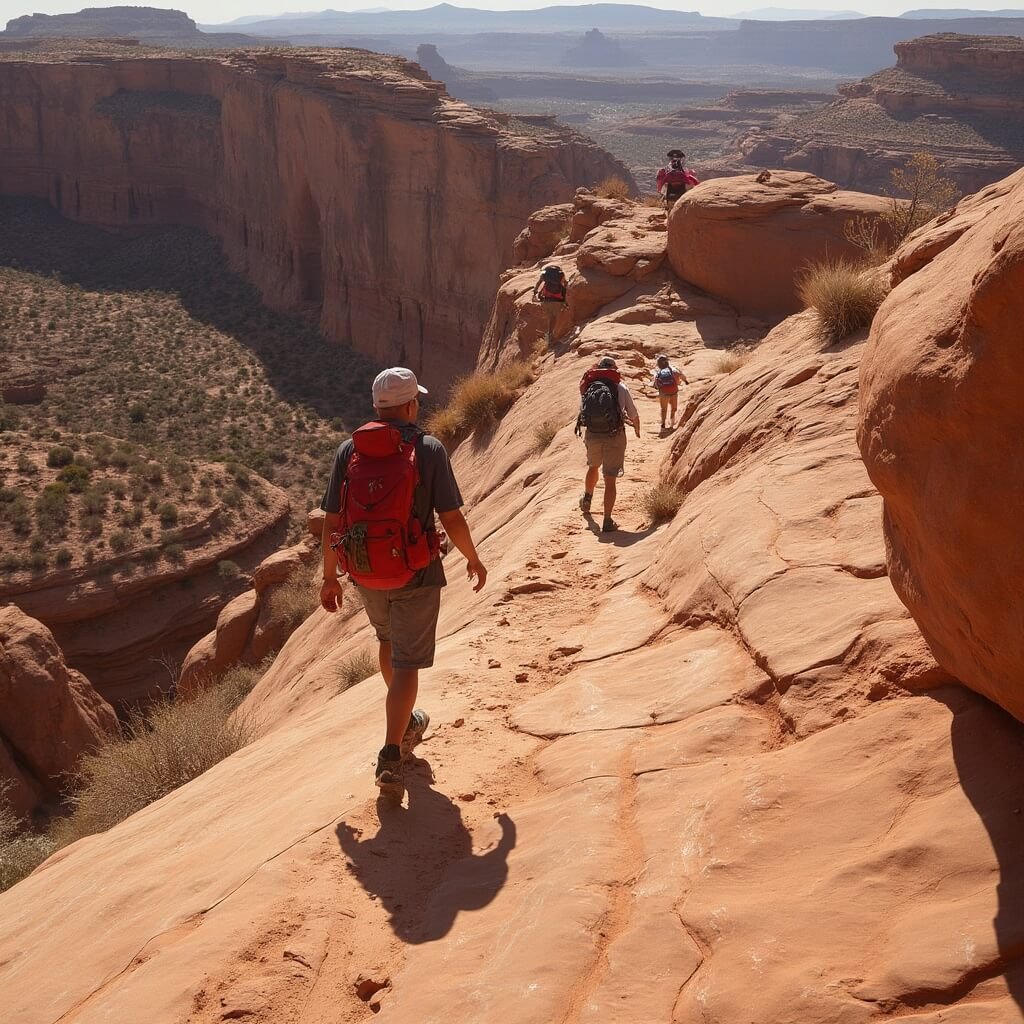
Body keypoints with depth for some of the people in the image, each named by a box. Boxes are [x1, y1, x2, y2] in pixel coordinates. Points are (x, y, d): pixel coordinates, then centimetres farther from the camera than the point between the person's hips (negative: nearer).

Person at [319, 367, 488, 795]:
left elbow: (331, 522, -1)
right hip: (415, 574, -4)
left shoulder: (348, 451, -2)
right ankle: (390, 758, -6)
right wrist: (474, 560, 6)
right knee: (407, 662, 3)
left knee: (388, 639, 29)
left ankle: (407, 723, 44)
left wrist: (330, 577, 10)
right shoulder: (429, 450, -12)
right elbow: (452, 518, -11)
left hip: (366, 572, 4)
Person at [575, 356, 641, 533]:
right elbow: (634, 415, 6)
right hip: (614, 436, -3)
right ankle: (607, 522, 1)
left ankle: (587, 500, 49)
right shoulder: (620, 388, -1)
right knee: (610, 480, 2)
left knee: (593, 466, 32)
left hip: (592, 435, 3)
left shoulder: (587, 387, 5)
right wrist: (637, 430, 27)